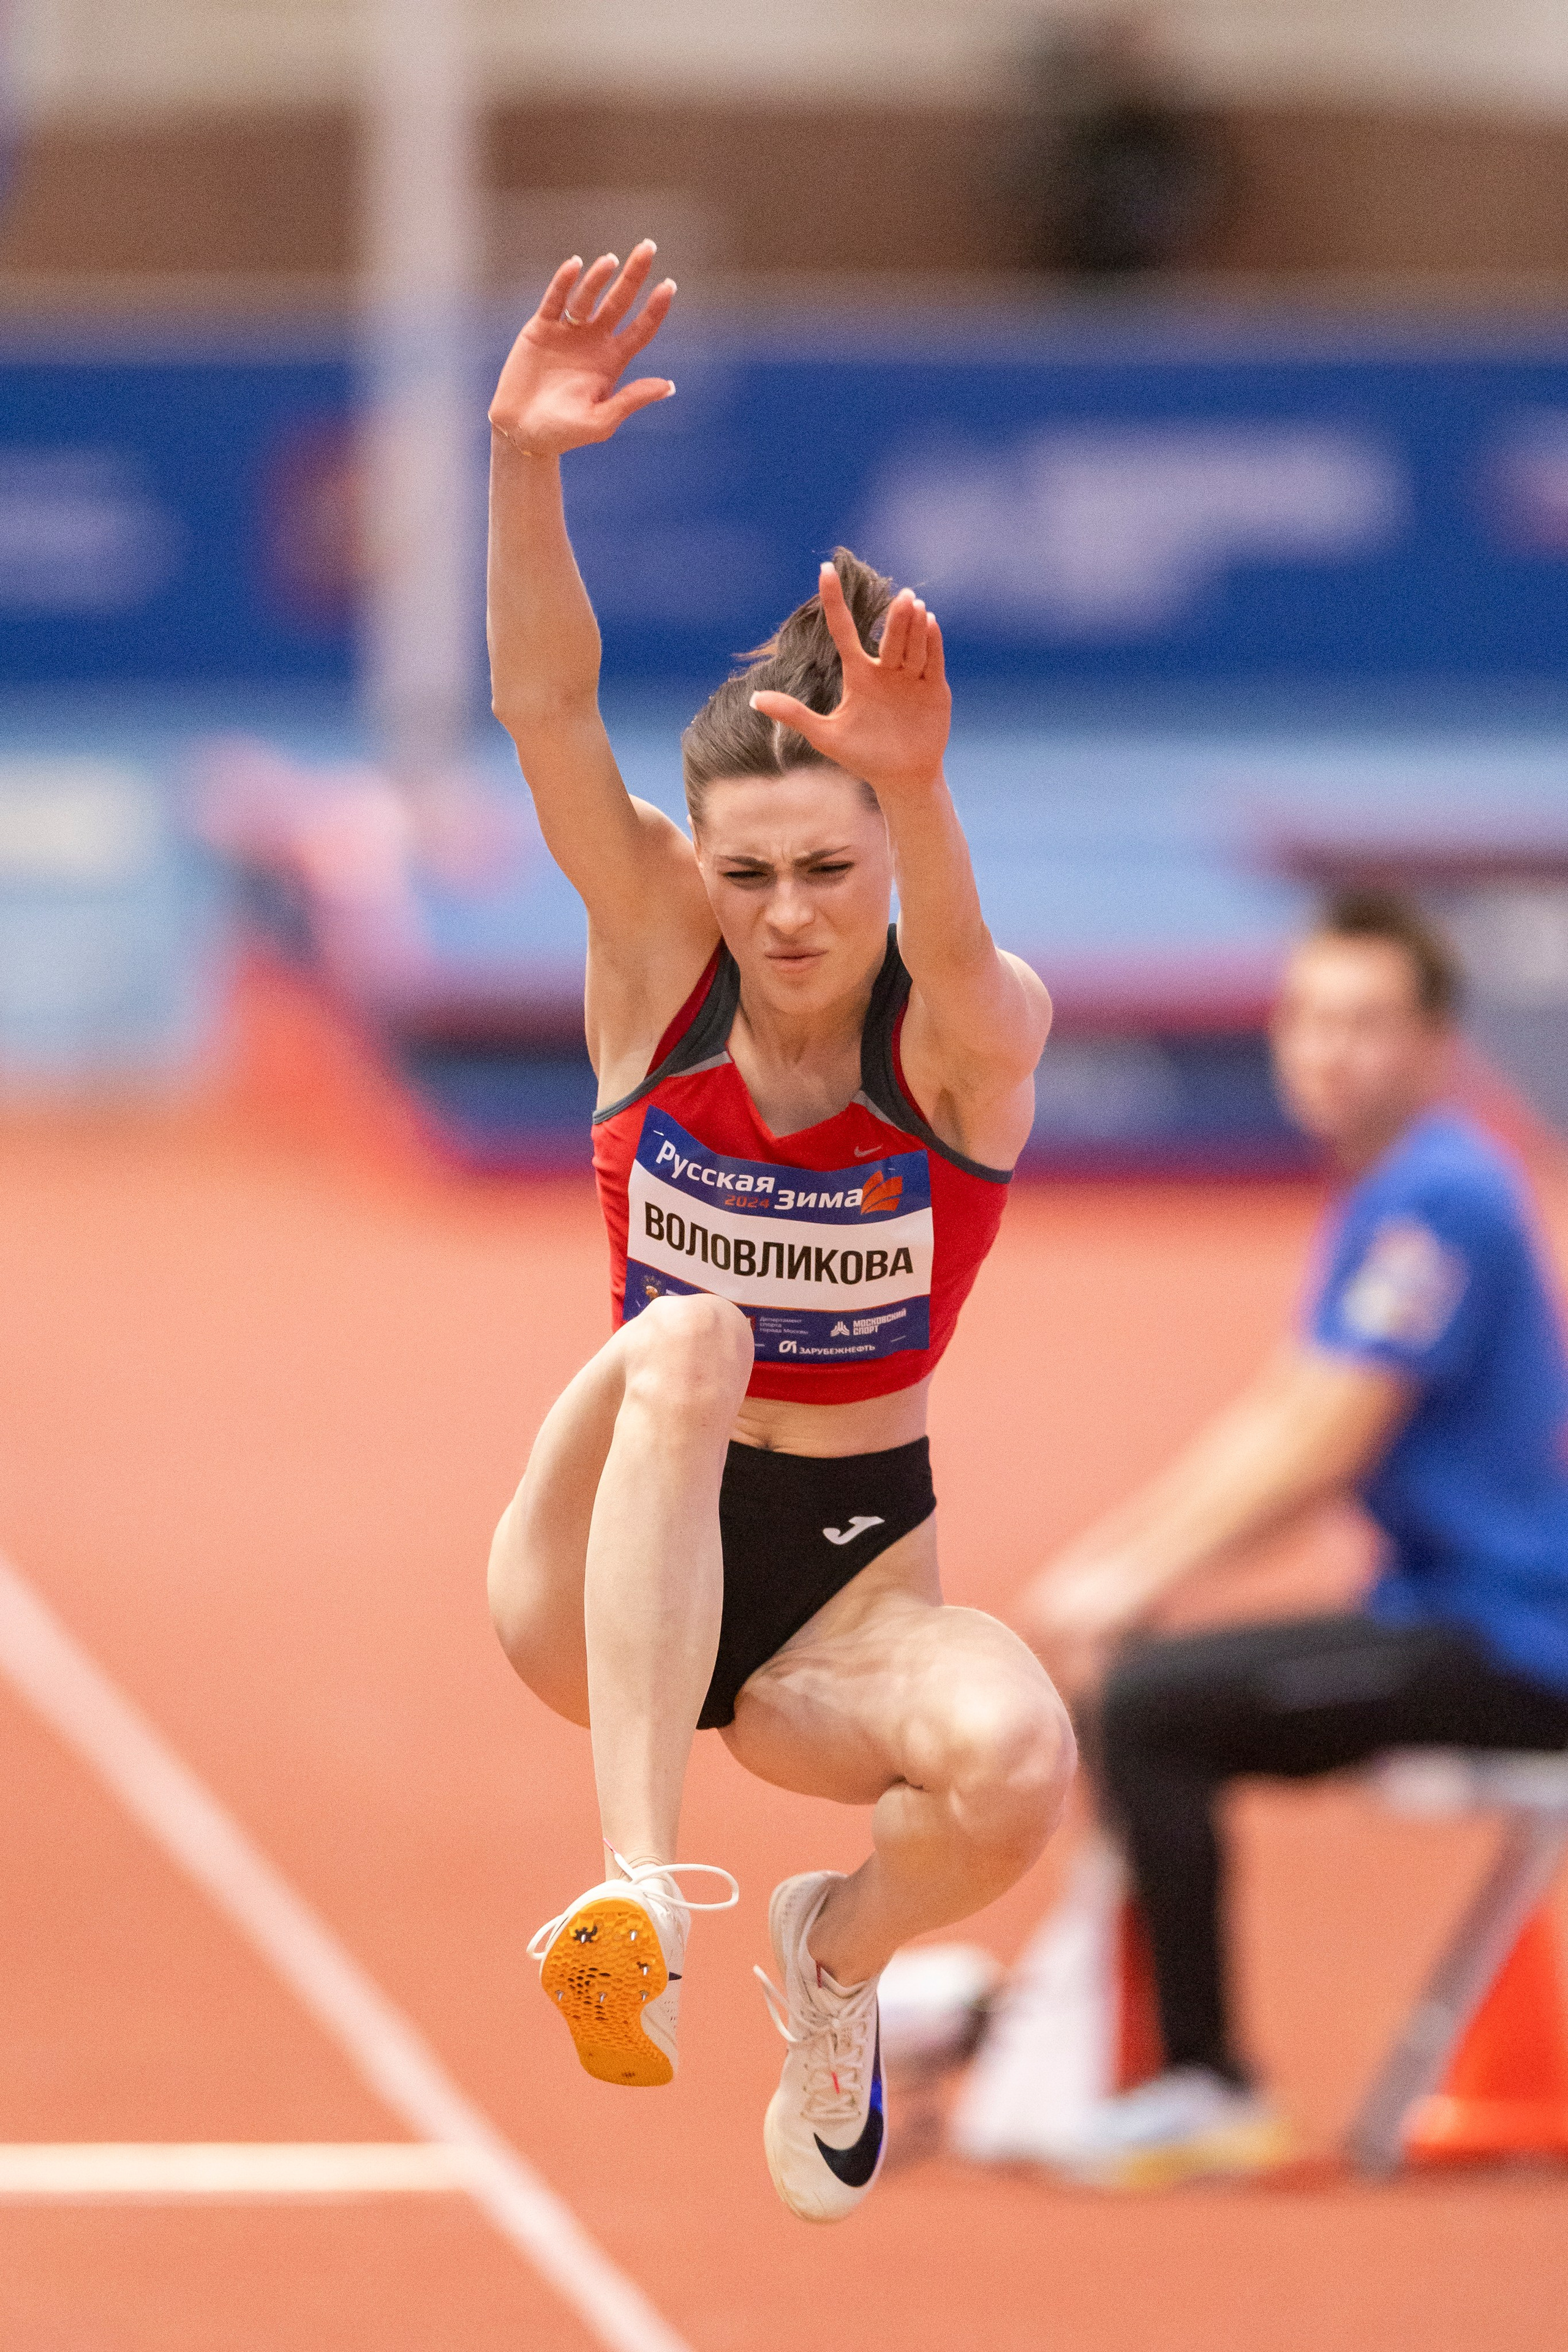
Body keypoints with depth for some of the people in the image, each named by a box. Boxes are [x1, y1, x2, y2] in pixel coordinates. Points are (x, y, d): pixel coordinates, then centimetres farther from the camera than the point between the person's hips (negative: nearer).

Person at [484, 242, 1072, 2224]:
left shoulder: (968, 1035, -11)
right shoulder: (660, 958, -5)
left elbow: (975, 991, -37)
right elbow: (547, 713, -22)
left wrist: (915, 789, -60)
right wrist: (523, 468, -41)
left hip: (845, 1585, 0)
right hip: (602, 1580, 0)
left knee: (1015, 1759, -33)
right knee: (682, 1341, -33)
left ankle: (841, 1945, 5)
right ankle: (638, 1894, -42)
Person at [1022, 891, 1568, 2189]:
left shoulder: (1437, 1199, -17)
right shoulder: (1379, 1195, 16)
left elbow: (1319, 1450, -21)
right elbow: (1272, 1416, 18)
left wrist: (1136, 1587, -16)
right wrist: (1114, 1554, 6)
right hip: (1441, 1611, 11)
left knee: (1145, 1702, -22)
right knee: (1137, 1696, 20)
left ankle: (1211, 2092, -19)